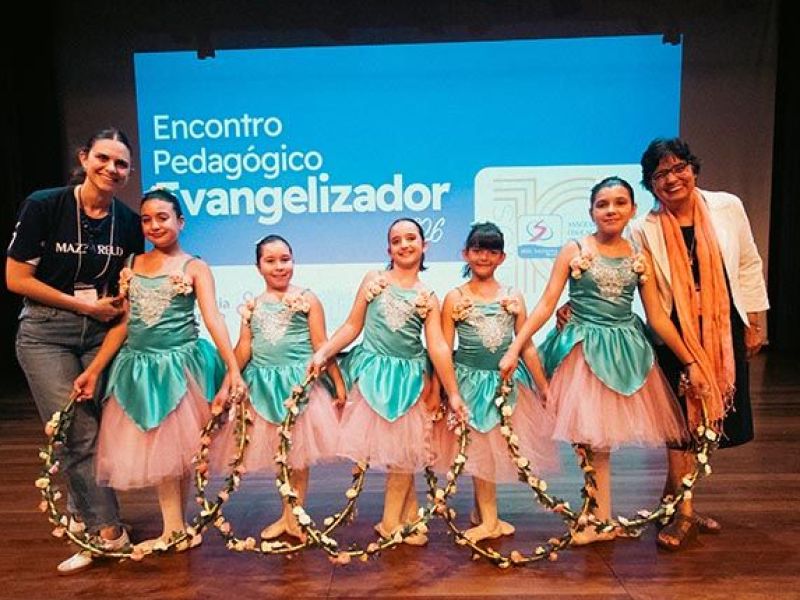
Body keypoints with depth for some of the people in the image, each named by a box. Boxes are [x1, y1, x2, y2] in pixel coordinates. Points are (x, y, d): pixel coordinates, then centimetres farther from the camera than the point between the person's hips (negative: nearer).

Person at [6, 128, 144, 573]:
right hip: (45, 334, -3)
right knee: (79, 433, -6)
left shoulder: (129, 223, 1)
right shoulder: (43, 206, -9)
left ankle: (84, 518, 28)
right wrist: (85, 305, -10)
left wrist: (119, 307, -5)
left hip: (102, 335, 3)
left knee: (91, 431, 5)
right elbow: (17, 279, -8)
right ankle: (109, 530, 5)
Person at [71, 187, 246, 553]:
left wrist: (233, 368, -25)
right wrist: (93, 371, 5)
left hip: (180, 364, -4)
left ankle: (175, 528, 18)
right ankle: (174, 528, 19)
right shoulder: (132, 266, 9)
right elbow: (122, 324, 9)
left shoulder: (195, 268, -2)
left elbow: (213, 318, -14)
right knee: (153, 447, 8)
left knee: (177, 446, 5)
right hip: (138, 366, 4)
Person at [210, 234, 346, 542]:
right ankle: (288, 516, 28)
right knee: (276, 452, 12)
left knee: (297, 453, 5)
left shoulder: (306, 299, -3)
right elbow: (243, 348, 7)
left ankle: (294, 517, 20)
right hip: (262, 384, 4)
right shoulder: (252, 306, 8)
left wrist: (338, 381, -6)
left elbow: (320, 344, -4)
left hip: (299, 383, -4)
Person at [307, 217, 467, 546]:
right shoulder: (373, 280, 3)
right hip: (373, 372, 0)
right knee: (381, 442, 3)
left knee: (403, 448, 5)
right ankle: (409, 515, 20)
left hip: (408, 377, 1)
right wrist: (322, 352, -8)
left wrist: (453, 393, -5)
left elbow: (438, 347, -1)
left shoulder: (427, 297, 4)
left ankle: (392, 522, 20)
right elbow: (352, 326, 3)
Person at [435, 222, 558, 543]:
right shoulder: (455, 297, -4)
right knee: (479, 448, 7)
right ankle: (489, 519, 23)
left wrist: (544, 387, 6)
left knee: (496, 447, 10)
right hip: (471, 381, -2)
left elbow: (527, 347, 5)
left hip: (508, 382, 2)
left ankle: (483, 514, 30)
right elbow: (444, 350, -3)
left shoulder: (513, 297, 2)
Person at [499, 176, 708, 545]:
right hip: (584, 349, -2)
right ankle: (602, 519, 19)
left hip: (626, 349, 2)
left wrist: (690, 362, 4)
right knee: (592, 435, 4)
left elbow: (657, 317, 6)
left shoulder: (639, 258, 4)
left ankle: (600, 520, 22)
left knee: (600, 434, 7)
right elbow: (546, 304, -9)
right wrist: (514, 348, -16)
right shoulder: (574, 251, -4)